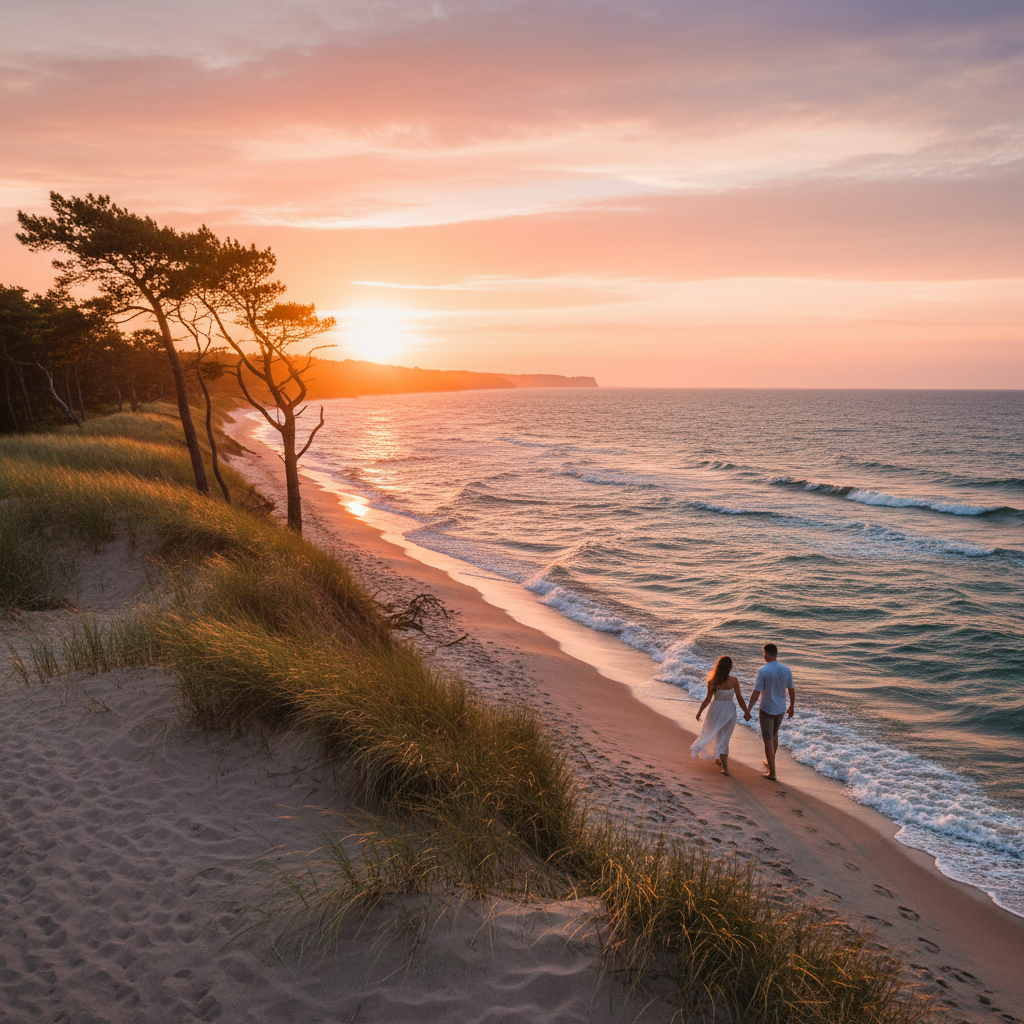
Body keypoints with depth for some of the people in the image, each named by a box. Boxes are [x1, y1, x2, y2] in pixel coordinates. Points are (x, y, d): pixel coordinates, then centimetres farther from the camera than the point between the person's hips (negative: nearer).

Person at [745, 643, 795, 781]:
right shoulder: (786, 670, -6)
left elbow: (756, 693, -21)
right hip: (780, 709, 6)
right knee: (774, 735, 26)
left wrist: (748, 710, -11)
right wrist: (791, 708, 19)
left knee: (768, 740, 4)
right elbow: (792, 691, 4)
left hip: (766, 710, -6)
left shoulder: (763, 671, -22)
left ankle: (772, 773, 7)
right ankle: (769, 762, 43)